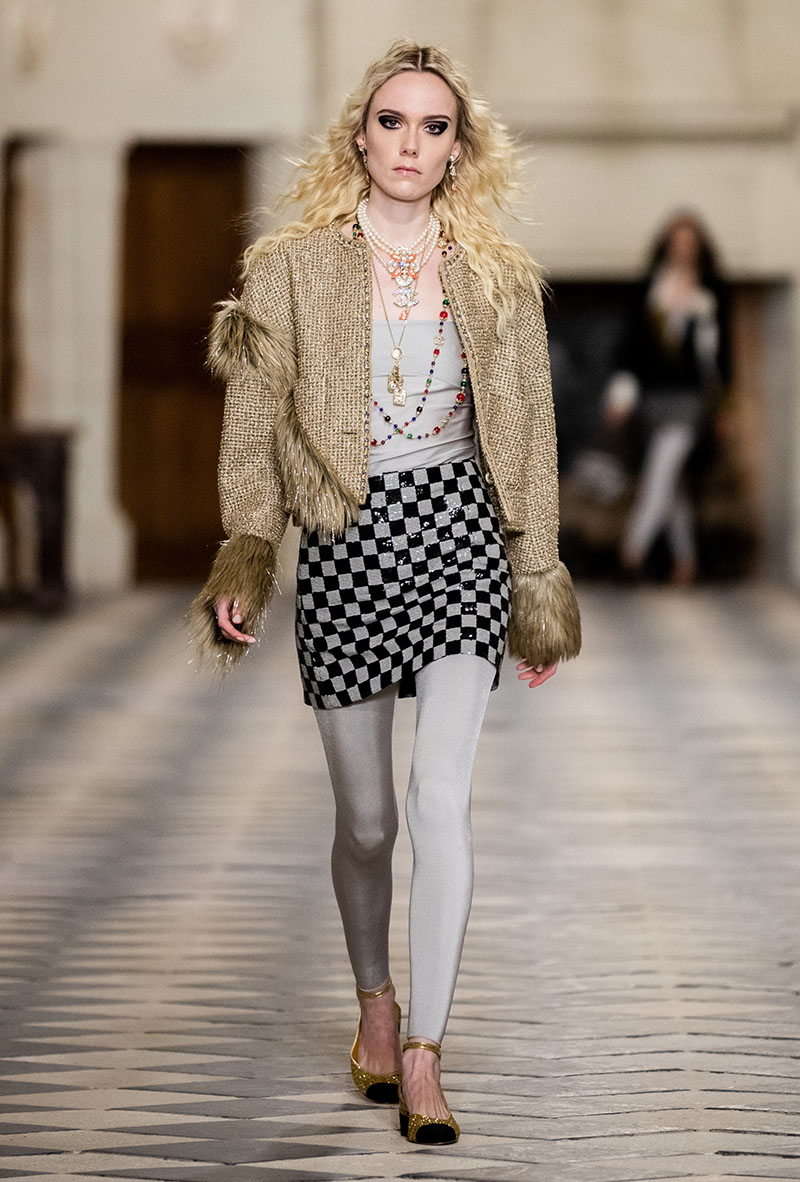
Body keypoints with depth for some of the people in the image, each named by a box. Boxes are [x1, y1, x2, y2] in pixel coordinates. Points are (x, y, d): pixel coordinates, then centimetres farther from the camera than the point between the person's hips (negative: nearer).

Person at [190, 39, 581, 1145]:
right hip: (343, 545, 0)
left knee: (442, 793, -15)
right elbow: (253, 432, 2)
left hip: (460, 529, 0)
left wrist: (537, 585, 11)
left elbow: (528, 434, 11)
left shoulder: (499, 276, 6)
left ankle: (423, 1055, -10)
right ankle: (373, 997, 34)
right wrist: (243, 562, -9)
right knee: (366, 818, 7)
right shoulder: (290, 269, 2)